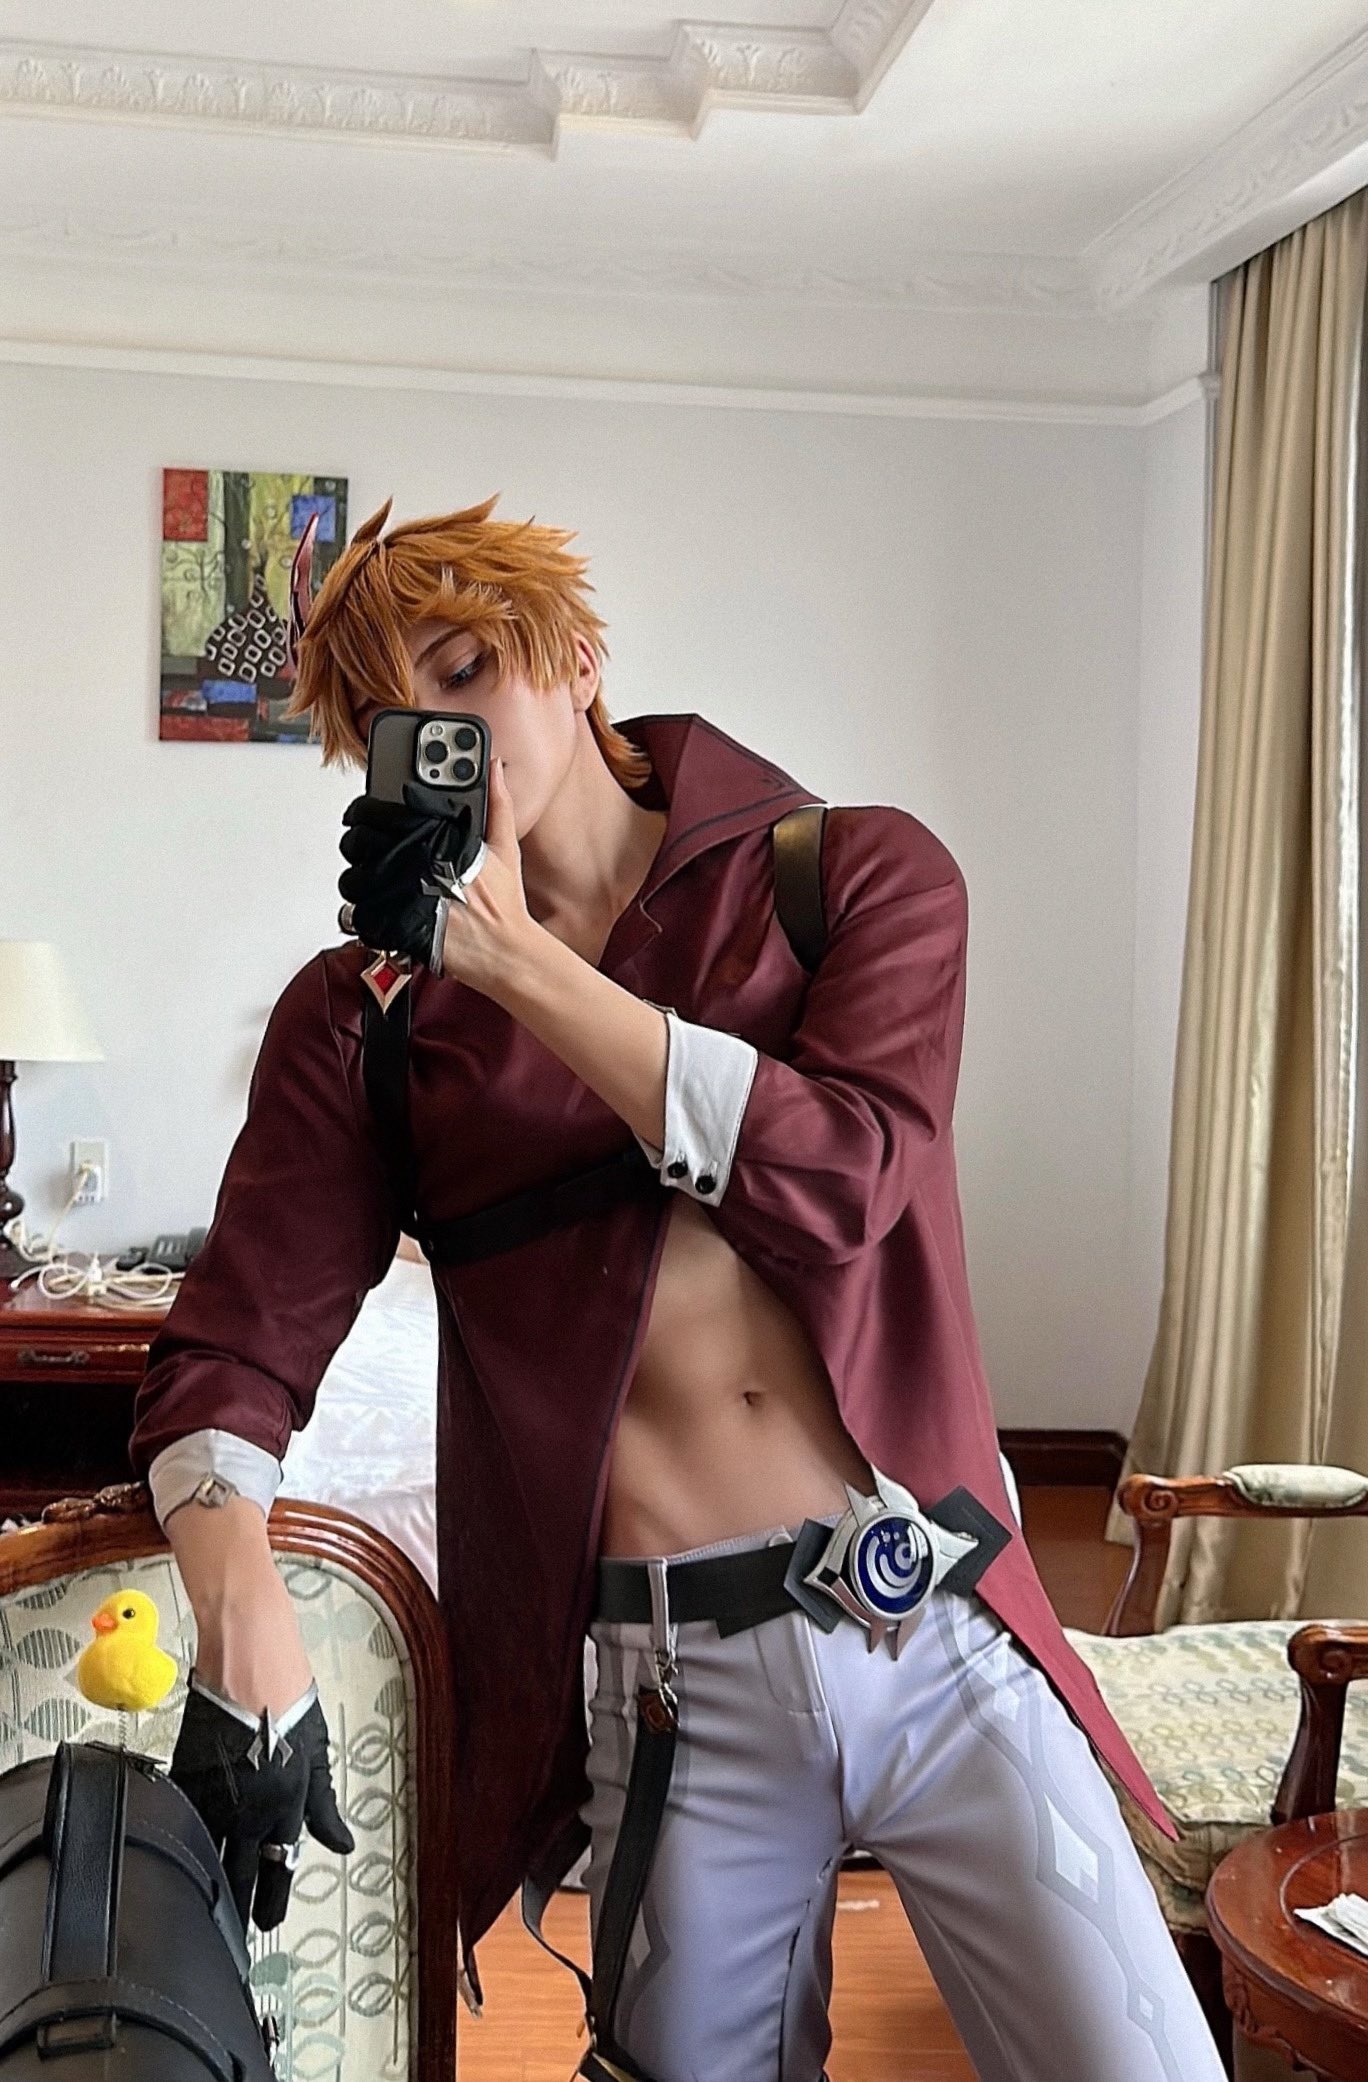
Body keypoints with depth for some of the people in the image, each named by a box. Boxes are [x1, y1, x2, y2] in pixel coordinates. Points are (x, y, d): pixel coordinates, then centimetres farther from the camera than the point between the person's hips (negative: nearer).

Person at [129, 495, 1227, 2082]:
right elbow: (226, 1357, -3)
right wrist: (246, 1625, -22)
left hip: (939, 1620, 0)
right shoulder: (362, 1015, 5)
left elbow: (839, 1181, -13)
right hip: (667, 1687, 1)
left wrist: (512, 958, -12)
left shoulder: (861, 876, 3)